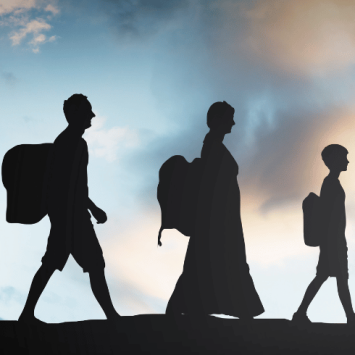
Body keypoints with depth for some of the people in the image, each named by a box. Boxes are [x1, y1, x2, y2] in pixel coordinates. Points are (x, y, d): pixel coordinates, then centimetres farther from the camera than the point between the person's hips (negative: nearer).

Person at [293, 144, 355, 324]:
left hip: (332, 239, 10)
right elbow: (330, 215, -21)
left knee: (322, 276, 8)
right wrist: (336, 242, -23)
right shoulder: (332, 183, -14)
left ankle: (301, 313, 6)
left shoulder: (330, 183, 17)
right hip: (332, 239, -10)